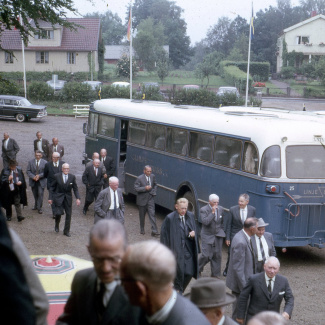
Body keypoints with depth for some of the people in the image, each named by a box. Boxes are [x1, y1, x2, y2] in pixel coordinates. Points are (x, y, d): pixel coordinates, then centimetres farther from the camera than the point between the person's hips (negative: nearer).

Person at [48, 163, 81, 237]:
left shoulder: (72, 177, -2)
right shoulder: (57, 176, -6)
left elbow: (75, 189, 1)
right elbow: (52, 187, 0)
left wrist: (78, 198, -10)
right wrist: (50, 198, -4)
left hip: (68, 198, 2)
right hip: (58, 197, -2)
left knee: (68, 214, 2)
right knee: (58, 213, -10)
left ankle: (66, 231, 16)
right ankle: (57, 226, 22)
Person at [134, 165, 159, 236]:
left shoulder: (152, 176, 1)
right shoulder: (139, 178, -13)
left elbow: (155, 185, 16)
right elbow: (136, 188, -17)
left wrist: (154, 192, 1)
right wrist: (145, 188, -26)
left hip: (150, 199, 2)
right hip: (142, 199, -2)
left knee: (152, 214, -6)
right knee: (142, 215, 11)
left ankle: (154, 231, -8)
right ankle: (142, 229, 30)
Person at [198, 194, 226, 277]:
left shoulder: (220, 209, 5)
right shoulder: (203, 210, -12)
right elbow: (205, 222, -26)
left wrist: (221, 231, 12)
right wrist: (212, 212, -25)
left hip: (218, 236, 5)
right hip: (207, 236, -5)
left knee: (217, 255, 6)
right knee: (206, 255, -6)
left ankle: (215, 274, 18)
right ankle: (198, 270, 21)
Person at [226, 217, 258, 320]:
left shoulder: (243, 236, 3)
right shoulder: (240, 242, -28)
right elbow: (237, 268, -27)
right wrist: (244, 287, -22)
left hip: (244, 280, 10)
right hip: (240, 281, -10)